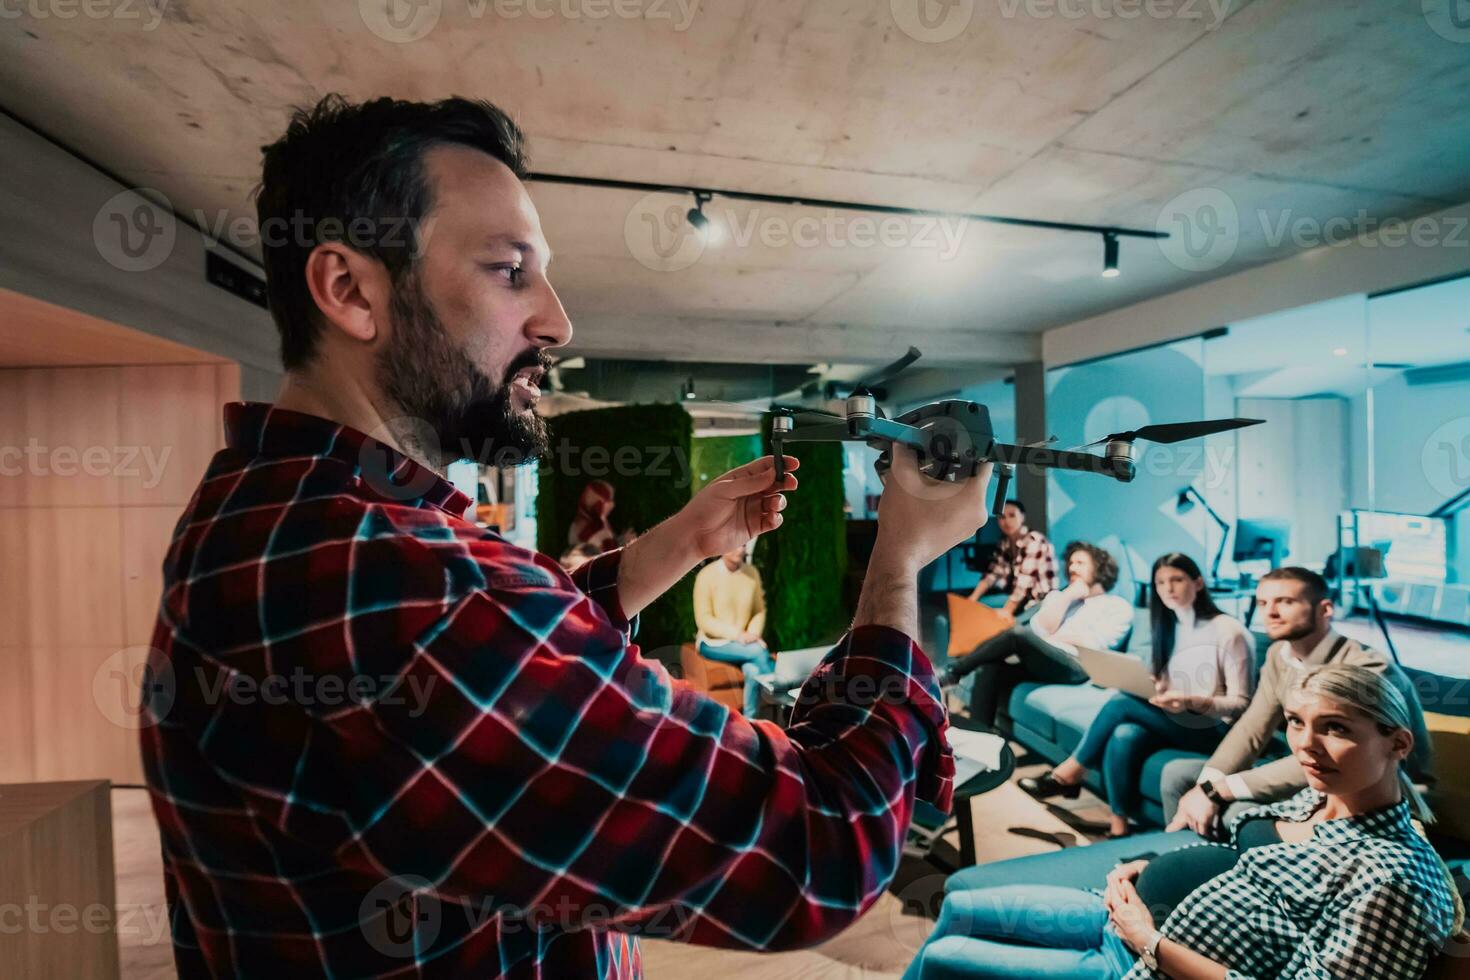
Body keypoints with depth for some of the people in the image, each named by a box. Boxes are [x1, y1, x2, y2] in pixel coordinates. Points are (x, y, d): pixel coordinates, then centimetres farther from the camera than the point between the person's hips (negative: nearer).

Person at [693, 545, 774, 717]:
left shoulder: (751, 572, 3)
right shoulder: (707, 575, -11)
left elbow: (760, 610, 7)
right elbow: (703, 620, -14)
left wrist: (752, 634, -13)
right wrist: (737, 634, -22)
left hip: (745, 644, 4)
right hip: (714, 643, -3)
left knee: (754, 670, -28)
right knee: (759, 650, -27)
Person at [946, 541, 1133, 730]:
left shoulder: (1118, 606, 14)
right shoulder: (1057, 595, 28)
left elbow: (1095, 643, -3)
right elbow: (1040, 629, 9)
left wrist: (1054, 637, 3)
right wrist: (1067, 596, 7)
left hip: (1076, 667, -5)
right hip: (1042, 660, 5)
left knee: (1018, 634, -30)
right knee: (990, 669, -24)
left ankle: (954, 671, -18)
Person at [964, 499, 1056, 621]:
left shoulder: (1033, 541, -17)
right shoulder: (1006, 542, 6)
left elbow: (1024, 581, -24)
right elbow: (994, 573, 2)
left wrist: (1007, 611, -29)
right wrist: (973, 598, -10)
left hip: (1042, 600, -7)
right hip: (1020, 599, 7)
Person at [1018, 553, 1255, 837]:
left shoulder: (1228, 631, -8)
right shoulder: (1168, 628, 12)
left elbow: (1240, 704, -12)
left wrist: (1191, 702, -29)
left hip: (1214, 730, -5)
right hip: (1174, 722, 5)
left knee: (1123, 701, -27)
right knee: (1124, 736, -29)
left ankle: (1069, 774, -12)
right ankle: (1119, 827, -20)